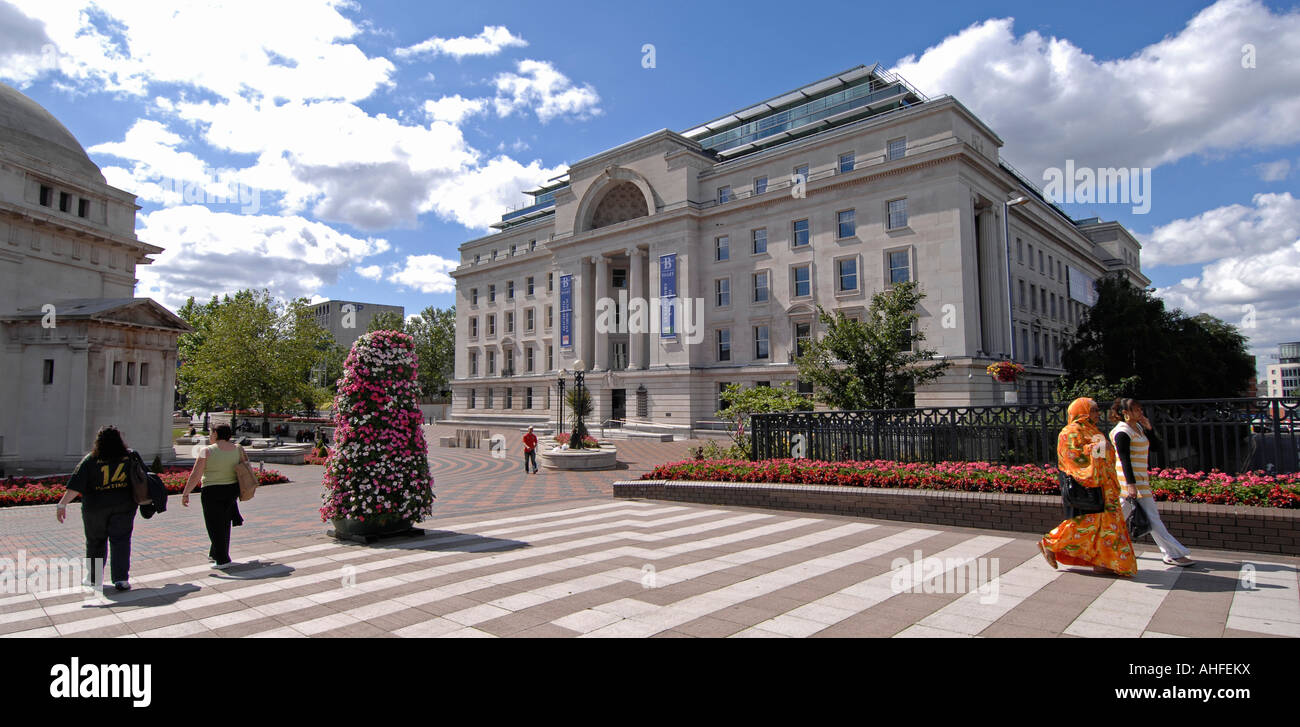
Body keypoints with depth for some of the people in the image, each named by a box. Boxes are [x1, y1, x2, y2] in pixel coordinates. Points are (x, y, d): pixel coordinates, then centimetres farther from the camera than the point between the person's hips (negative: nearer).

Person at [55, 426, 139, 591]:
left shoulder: (90, 460, -10)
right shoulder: (130, 457, -3)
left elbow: (75, 485, -16)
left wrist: (62, 504, -13)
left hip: (95, 508, -1)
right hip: (124, 506, 1)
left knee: (96, 542, 15)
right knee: (120, 541, 2)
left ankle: (94, 578, 29)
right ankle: (121, 579, -7)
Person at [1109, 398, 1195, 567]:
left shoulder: (1137, 427, 14)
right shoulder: (1123, 432, -15)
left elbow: (1150, 447, 17)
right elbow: (1124, 459, -20)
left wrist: (1148, 428, 5)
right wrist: (1131, 484, -24)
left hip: (1139, 478, 10)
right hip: (1132, 478, -10)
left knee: (1122, 513, 13)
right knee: (1152, 518, -4)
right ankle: (1173, 554, 1)